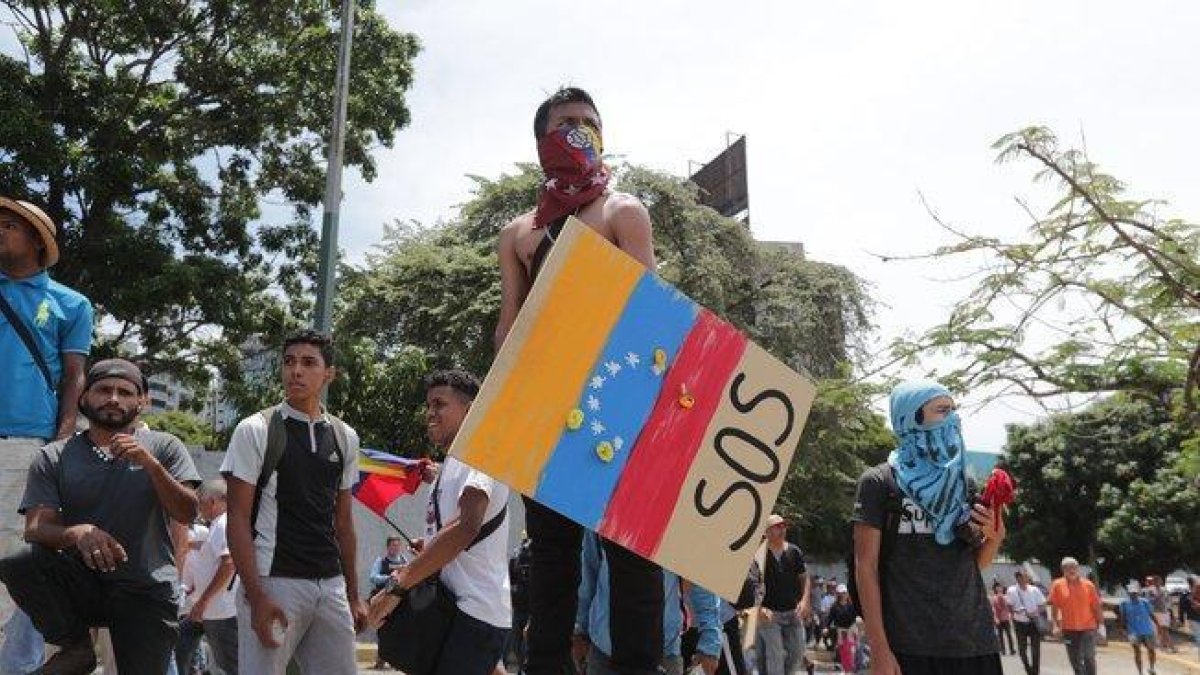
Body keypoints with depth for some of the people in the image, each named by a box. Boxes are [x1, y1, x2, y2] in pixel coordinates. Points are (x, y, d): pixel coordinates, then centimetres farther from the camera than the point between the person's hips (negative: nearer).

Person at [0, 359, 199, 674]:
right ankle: (77, 647, -4)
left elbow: (187, 514, -5)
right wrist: (76, 533, -28)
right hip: (80, 582, 1)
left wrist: (151, 464, -19)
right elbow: (35, 529, -6)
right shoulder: (53, 457, 5)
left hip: (147, 589, -1)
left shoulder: (164, 447, 4)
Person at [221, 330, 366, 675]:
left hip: (331, 585, 5)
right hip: (273, 583, -4)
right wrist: (255, 595, -14)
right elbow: (238, 519, -6)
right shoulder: (255, 430, -4)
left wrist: (353, 593, 13)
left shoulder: (345, 437, 10)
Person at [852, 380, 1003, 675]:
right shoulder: (879, 482, -2)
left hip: (974, 640, 5)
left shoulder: (964, 482, 13)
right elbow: (866, 566, -6)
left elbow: (976, 563, 19)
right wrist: (879, 649, -12)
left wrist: (995, 536, -2)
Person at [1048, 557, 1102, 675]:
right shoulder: (1057, 585, -3)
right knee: (1075, 661, 11)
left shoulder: (1088, 585, -3)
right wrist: (1055, 625, -8)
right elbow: (1054, 607, 0)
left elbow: (1096, 606, 2)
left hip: (1088, 627, -1)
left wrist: (1101, 624, 0)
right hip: (1068, 629, 1)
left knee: (1089, 658, -10)